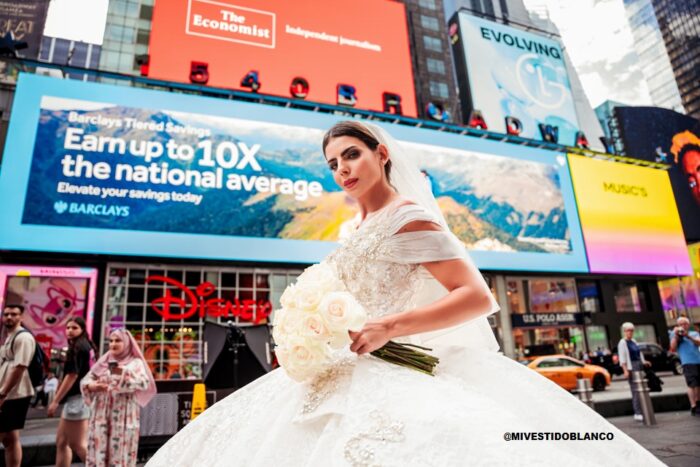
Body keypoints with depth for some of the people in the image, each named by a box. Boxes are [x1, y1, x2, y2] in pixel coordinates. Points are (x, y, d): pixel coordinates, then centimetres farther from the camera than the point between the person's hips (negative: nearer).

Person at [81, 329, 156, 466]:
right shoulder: (104, 361, 14)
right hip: (101, 415, 3)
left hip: (124, 416, -3)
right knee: (98, 451, 4)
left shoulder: (135, 363, 3)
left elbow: (144, 383, -12)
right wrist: (93, 385, -14)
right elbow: (85, 381, 9)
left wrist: (125, 373, -25)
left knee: (121, 453, -3)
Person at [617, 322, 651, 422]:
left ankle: (642, 412, 17)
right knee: (636, 391, -10)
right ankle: (638, 413, -7)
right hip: (631, 368, -8)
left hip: (639, 366, 8)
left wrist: (644, 362, 10)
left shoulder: (634, 341, 18)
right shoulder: (622, 342, -6)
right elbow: (622, 358, -11)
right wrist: (625, 370, -18)